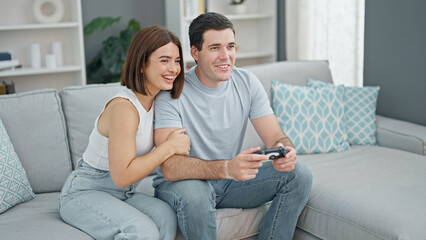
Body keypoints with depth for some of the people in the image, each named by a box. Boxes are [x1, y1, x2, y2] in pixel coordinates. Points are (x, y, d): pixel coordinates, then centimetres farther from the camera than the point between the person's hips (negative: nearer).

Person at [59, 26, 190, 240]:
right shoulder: (124, 107, -24)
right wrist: (169, 147, -22)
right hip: (84, 193, -7)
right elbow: (122, 176, -27)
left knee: (165, 216, -24)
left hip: (122, 194, 7)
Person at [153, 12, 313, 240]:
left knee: (299, 174, -13)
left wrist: (285, 152, -32)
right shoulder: (173, 92, -21)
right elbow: (170, 168, -31)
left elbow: (276, 137, -6)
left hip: (232, 179, 5)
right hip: (182, 182, -5)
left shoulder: (247, 82, -4)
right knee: (194, 195, -39)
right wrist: (226, 168, -48)